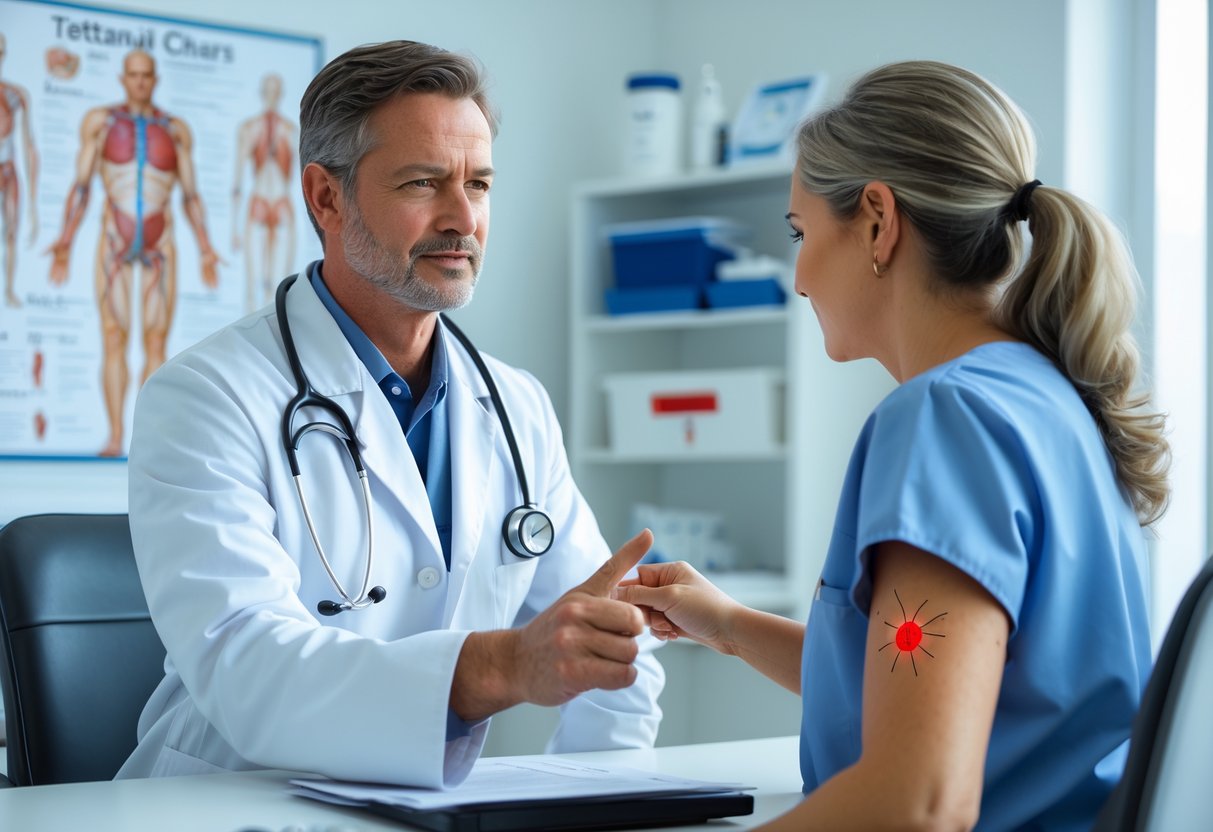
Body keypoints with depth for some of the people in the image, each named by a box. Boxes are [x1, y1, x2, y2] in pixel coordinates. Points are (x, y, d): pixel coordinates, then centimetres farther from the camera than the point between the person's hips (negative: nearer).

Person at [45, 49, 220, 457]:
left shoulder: (176, 130, 8)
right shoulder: (100, 121, 5)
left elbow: (190, 195, 9)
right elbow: (80, 186, 3)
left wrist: (205, 249, 0)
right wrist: (66, 239, -8)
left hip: (160, 247, 1)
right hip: (114, 242, -1)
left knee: (156, 343, -3)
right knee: (114, 339, -6)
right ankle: (115, 436, -6)